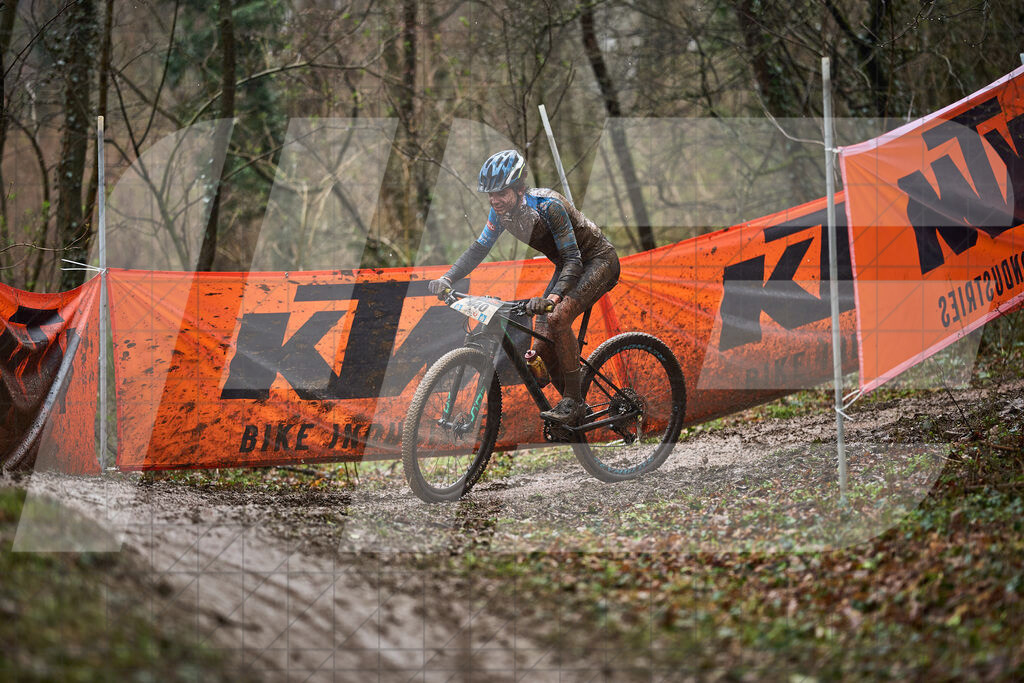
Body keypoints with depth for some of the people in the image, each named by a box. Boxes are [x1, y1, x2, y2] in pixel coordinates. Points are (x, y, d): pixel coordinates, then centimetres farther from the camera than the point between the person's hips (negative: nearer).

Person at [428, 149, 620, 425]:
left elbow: (573, 259, -35)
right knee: (544, 347, -4)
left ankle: (573, 402, -21)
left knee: (557, 318, -30)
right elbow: (479, 249, -2)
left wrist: (553, 297, -51)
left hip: (598, 261, -8)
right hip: (567, 265, 8)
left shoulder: (547, 205, -32)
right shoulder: (502, 210, -11)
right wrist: (446, 279, -18)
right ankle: (576, 412, 12)